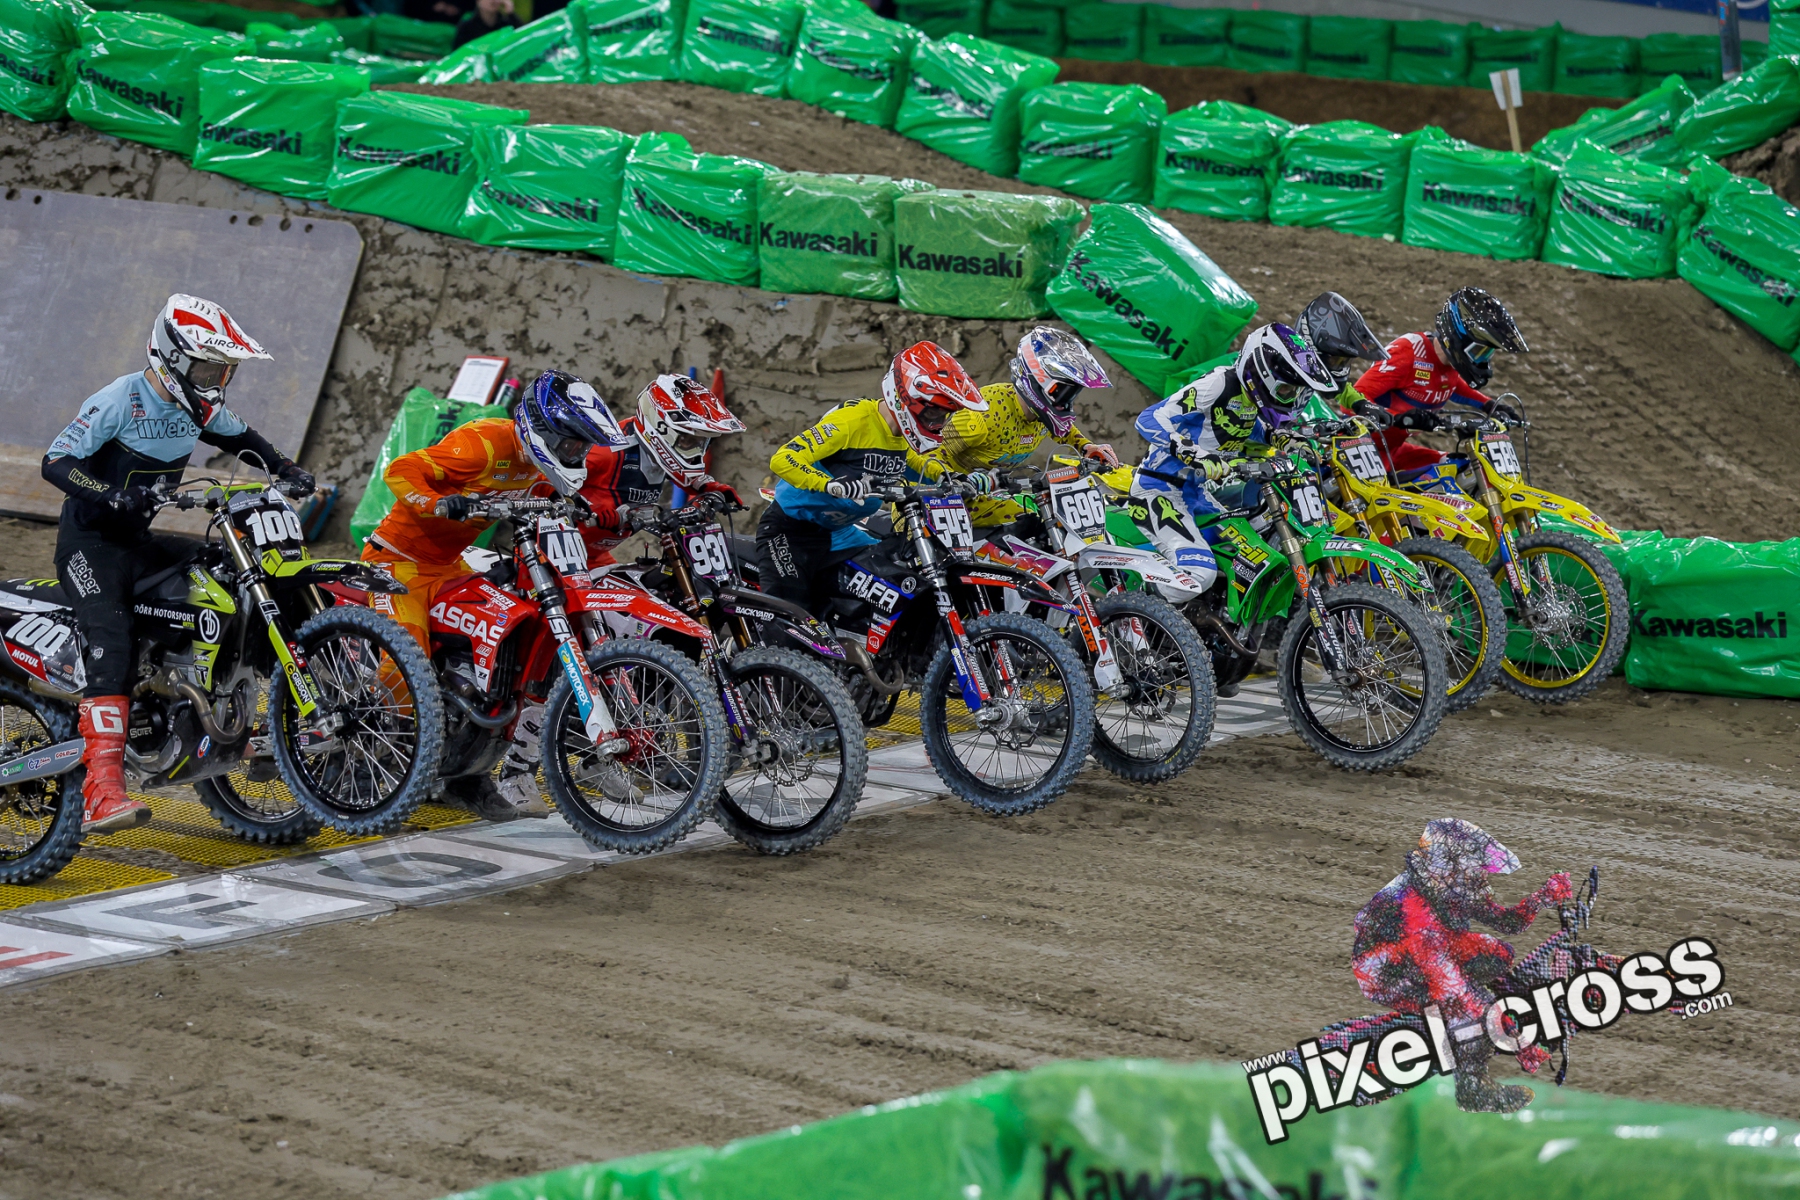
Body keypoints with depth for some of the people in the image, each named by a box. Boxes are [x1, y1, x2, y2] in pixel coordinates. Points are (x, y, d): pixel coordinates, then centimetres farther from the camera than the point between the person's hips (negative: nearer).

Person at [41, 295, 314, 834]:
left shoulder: (199, 406, 6)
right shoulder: (119, 401, -17)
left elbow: (241, 438, 26)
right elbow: (56, 461, -21)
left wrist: (287, 470, 9)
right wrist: (111, 496, -37)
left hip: (138, 541, 8)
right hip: (89, 542, -8)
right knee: (111, 644, -28)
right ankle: (101, 793, -40)